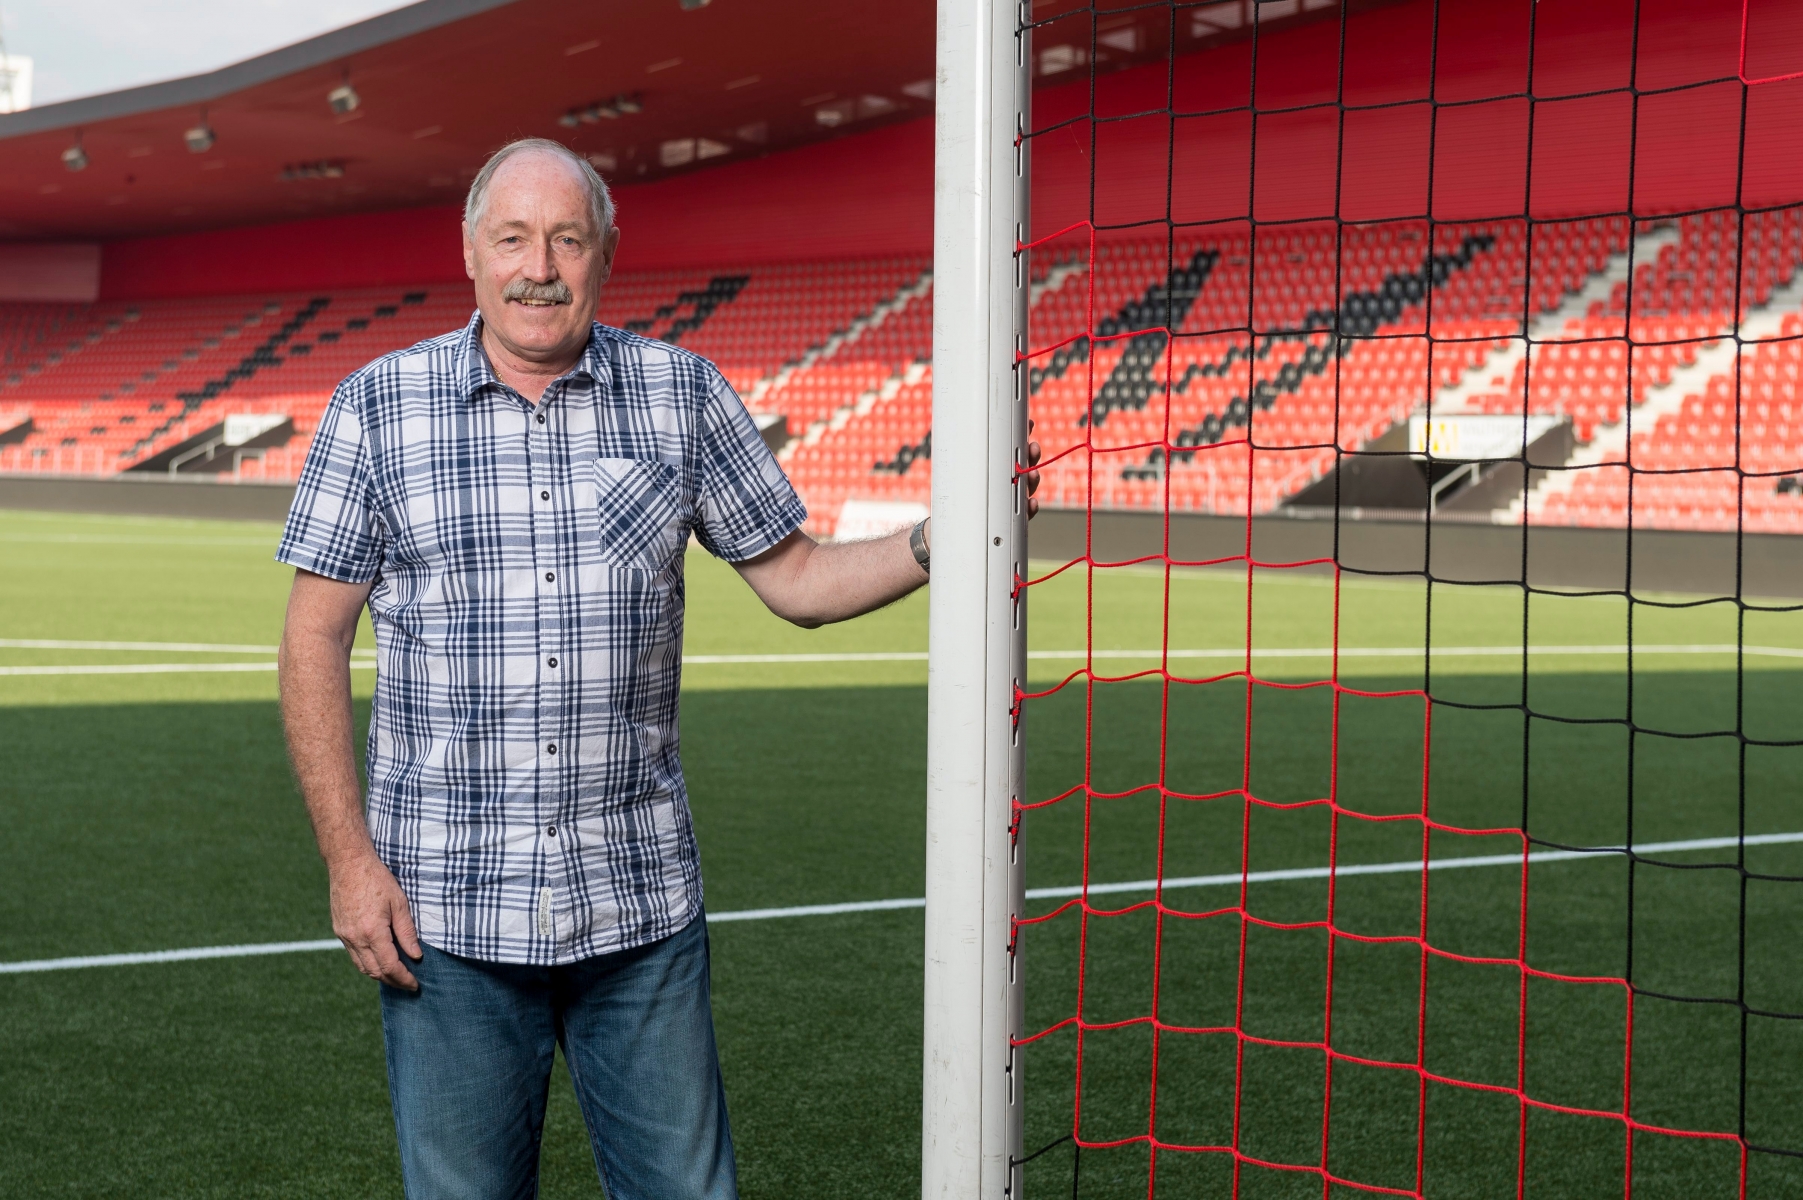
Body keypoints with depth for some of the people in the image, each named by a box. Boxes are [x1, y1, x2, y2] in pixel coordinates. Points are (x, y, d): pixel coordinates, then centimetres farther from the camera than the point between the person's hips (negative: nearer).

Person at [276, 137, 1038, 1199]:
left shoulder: (684, 395, 5)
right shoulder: (378, 407, 0)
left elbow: (797, 580, 9)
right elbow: (315, 641, 1)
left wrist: (935, 542, -9)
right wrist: (350, 860, -5)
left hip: (642, 907, 1)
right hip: (447, 909, -1)